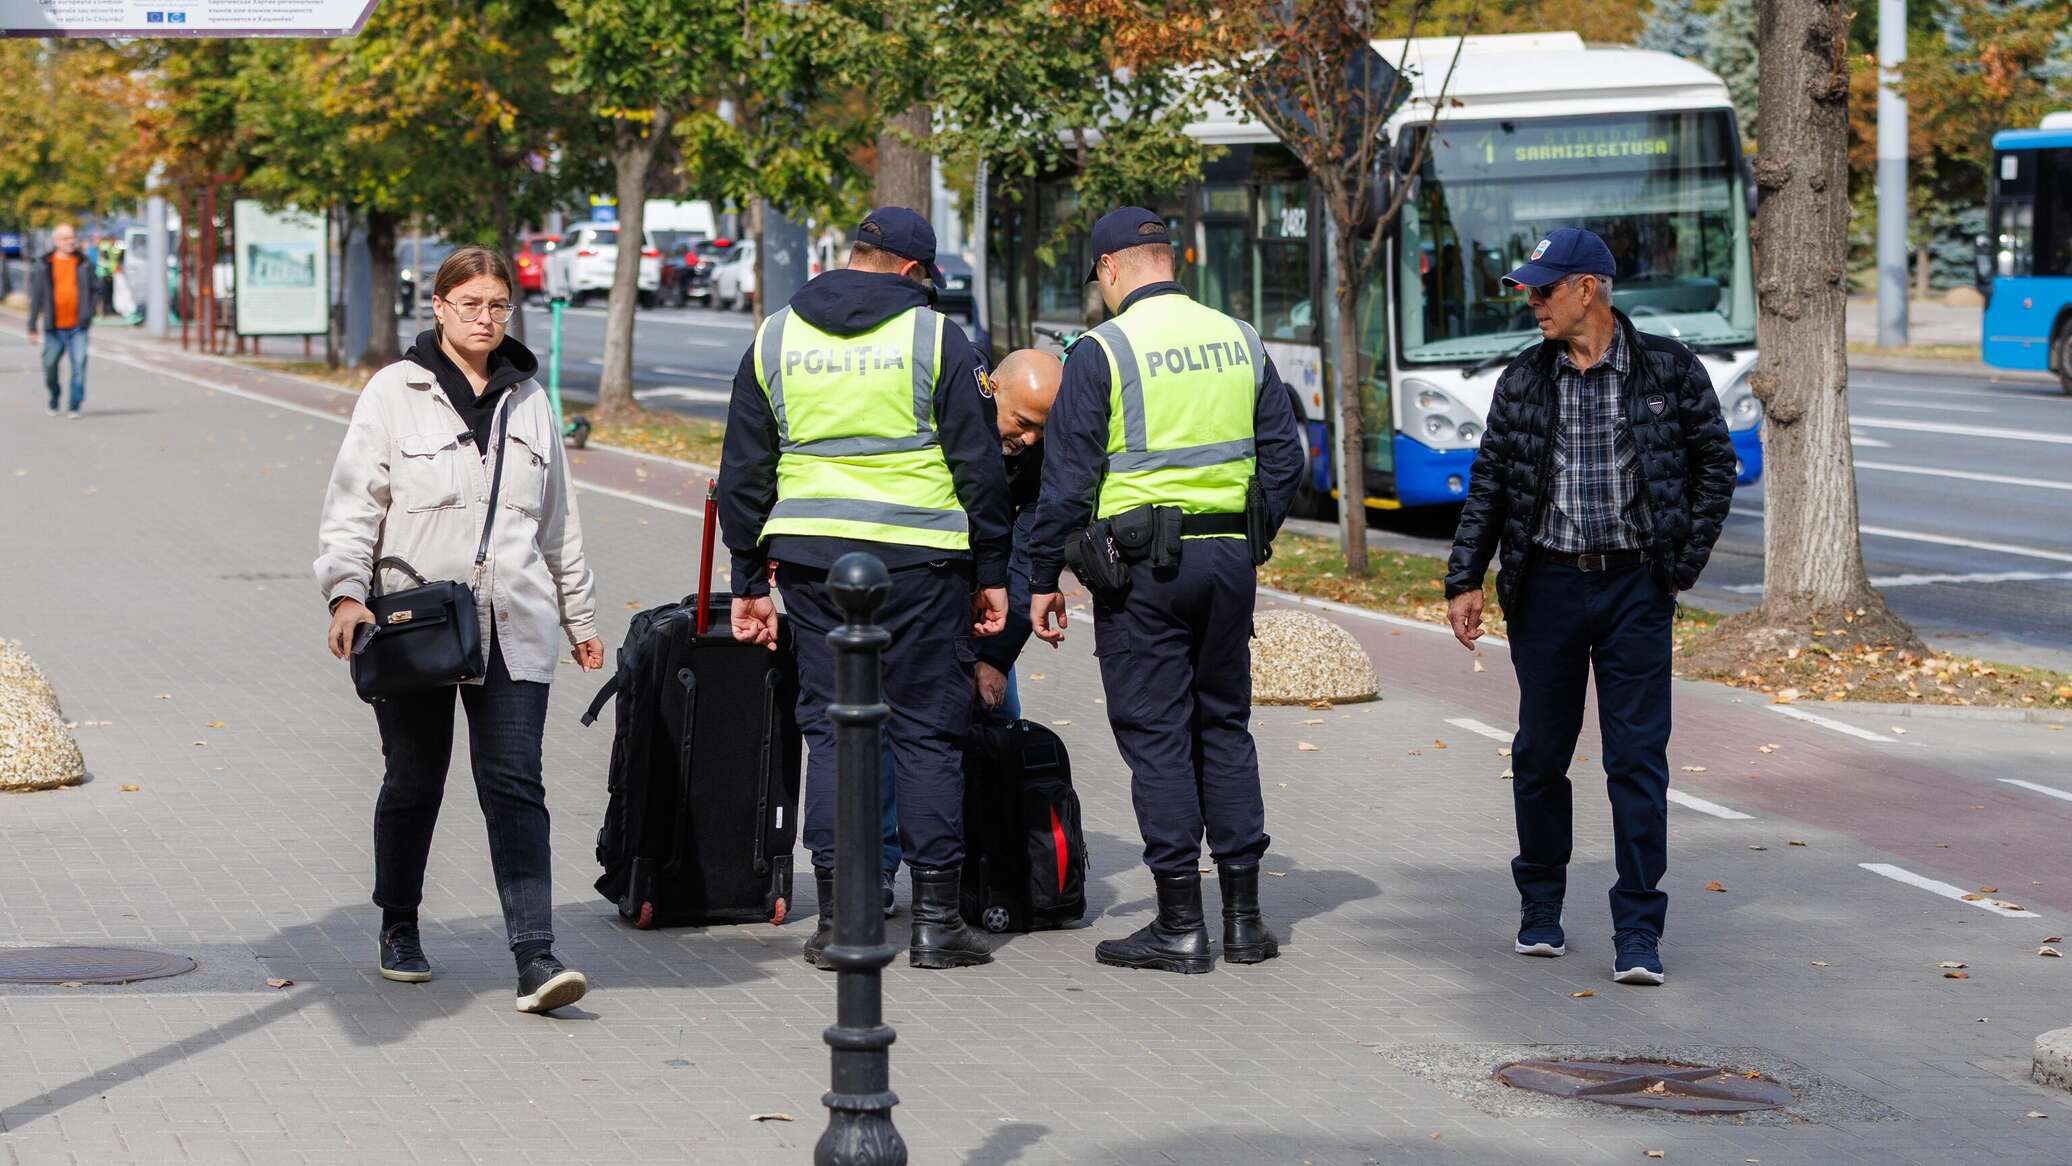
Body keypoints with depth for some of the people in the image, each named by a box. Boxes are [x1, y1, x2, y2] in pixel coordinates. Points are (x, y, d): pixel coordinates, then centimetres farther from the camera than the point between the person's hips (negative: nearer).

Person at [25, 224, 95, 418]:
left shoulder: (83, 264, 6)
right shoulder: (45, 265, 4)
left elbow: (91, 291, 12)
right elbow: (36, 296, 5)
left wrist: (89, 316, 4)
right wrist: (32, 325, 3)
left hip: (77, 326, -1)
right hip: (54, 327, 1)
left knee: (79, 364, -12)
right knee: (50, 366, 8)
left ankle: (76, 406, -7)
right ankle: (54, 402, 31)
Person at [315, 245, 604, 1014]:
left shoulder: (527, 399, 13)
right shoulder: (395, 393, 0)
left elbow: (558, 519, 21)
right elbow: (354, 503, -4)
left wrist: (579, 615, 23)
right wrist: (346, 593, -18)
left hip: (511, 631, 2)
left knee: (514, 784, -7)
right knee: (413, 784, 8)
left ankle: (535, 959, -14)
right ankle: (399, 929, 30)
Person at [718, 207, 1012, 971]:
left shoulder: (774, 340, 9)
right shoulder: (935, 337, -2)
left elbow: (743, 471, 12)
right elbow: (979, 466, -2)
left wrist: (750, 580, 17)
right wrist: (992, 572, 6)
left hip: (811, 559, 3)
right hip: (920, 561, -3)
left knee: (830, 729, 8)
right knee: (928, 733, 3)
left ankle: (837, 918, 6)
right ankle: (935, 920, 3)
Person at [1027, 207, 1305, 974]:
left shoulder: (1102, 353, -8)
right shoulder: (1240, 342, 8)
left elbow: (1068, 479, -8)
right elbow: (1282, 457, 12)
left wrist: (1043, 580, -1)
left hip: (1141, 566, -5)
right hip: (1228, 560, 5)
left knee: (1156, 736, 0)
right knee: (1225, 726, 13)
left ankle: (1180, 926, 0)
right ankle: (1243, 916, 14)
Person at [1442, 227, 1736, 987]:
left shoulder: (1669, 371, -1)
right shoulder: (1522, 381, 6)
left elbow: (1715, 462, 6)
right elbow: (1488, 487, 9)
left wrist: (1684, 563, 1)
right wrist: (1464, 582, 2)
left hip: (1635, 588, -2)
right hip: (1546, 588, 3)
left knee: (1638, 759, -6)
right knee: (1541, 754, 10)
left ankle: (1638, 935, -3)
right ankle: (1540, 909, 27)